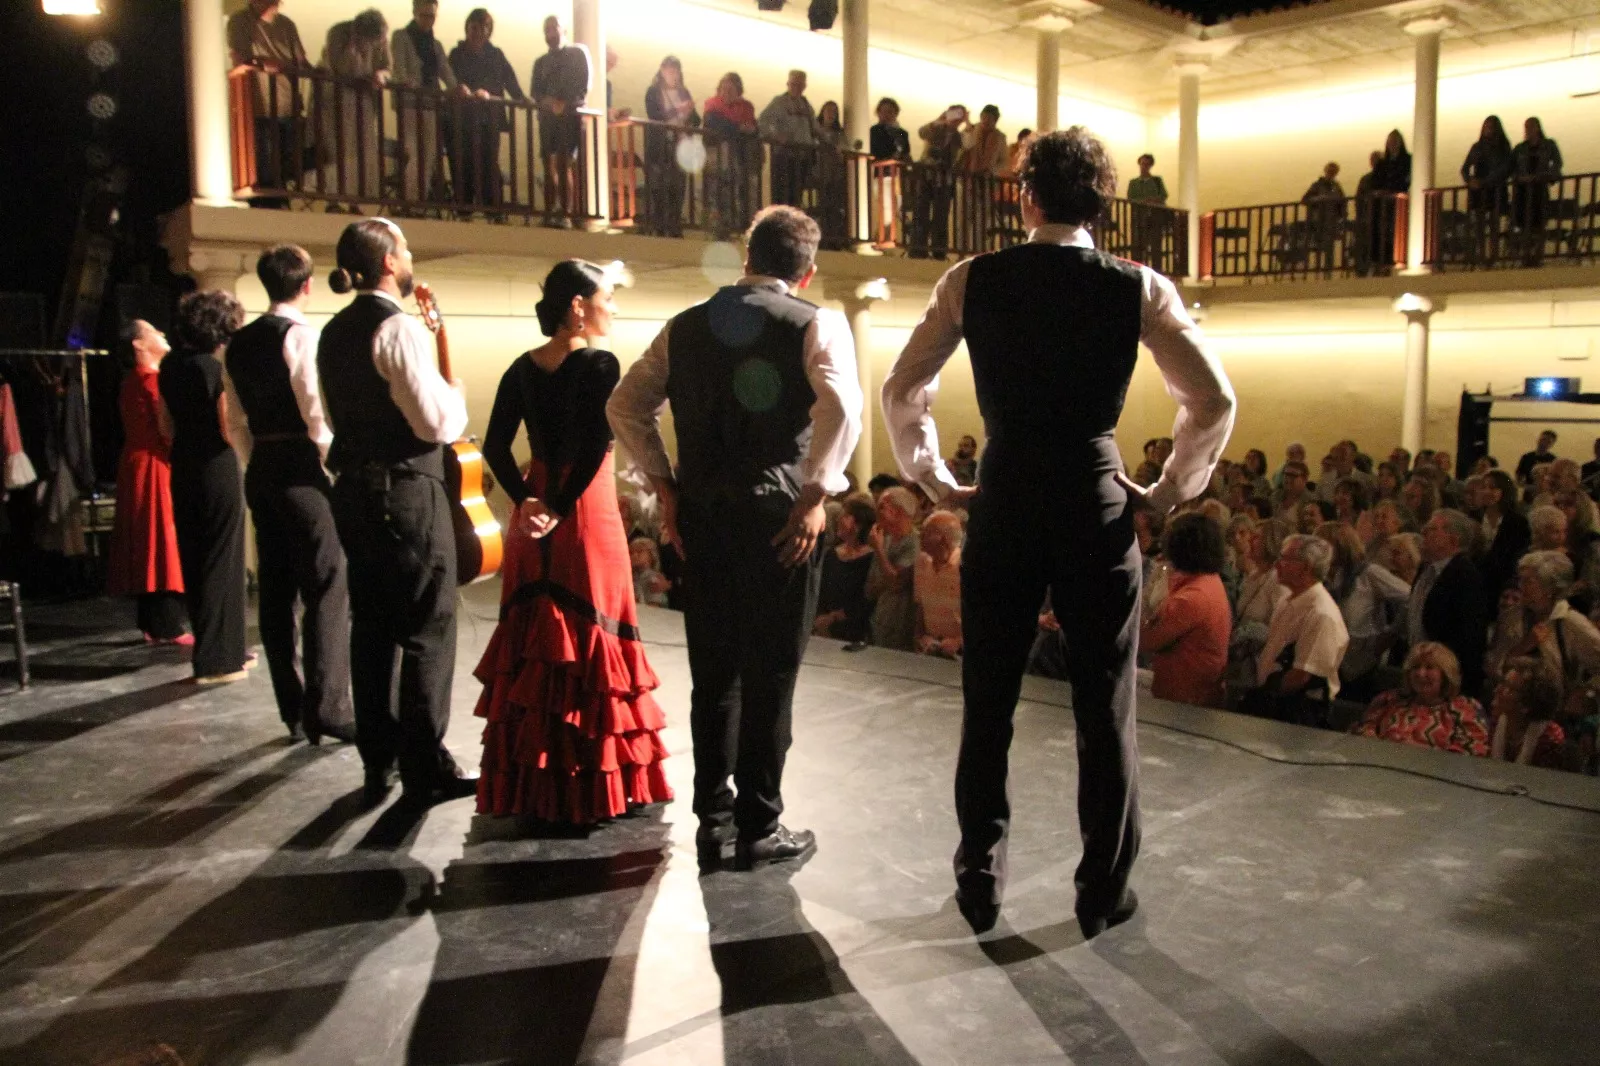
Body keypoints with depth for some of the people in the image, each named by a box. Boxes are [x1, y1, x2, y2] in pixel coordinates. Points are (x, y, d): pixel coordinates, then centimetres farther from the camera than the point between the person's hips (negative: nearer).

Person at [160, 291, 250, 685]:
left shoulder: (169, 367, 8)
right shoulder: (218, 369, -15)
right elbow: (229, 430, -16)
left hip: (183, 470, 8)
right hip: (217, 470, -8)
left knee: (195, 561, 14)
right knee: (220, 562, 0)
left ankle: (225, 646, 26)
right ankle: (216, 660, 4)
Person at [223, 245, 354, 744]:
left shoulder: (239, 343, 13)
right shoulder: (300, 334, -10)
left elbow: (236, 422, 17)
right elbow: (317, 414, -16)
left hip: (261, 472, 8)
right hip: (301, 469, -8)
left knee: (276, 591, 9)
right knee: (326, 588, -3)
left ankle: (293, 709, 16)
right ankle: (327, 708, -4)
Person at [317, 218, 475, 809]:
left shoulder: (335, 332, 13)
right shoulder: (397, 327, -14)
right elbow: (437, 423, -19)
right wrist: (456, 397, 0)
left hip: (354, 489, 9)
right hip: (407, 491, -9)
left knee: (371, 626, 13)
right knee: (427, 629, -1)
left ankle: (377, 764, 21)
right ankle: (425, 769, 3)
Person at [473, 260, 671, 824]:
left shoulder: (523, 368, 8)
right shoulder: (600, 365, -11)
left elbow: (496, 447, 2)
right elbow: (595, 447, -21)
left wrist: (527, 501, -5)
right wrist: (560, 510, -16)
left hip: (534, 516, 6)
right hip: (586, 514, -6)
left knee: (532, 636, 12)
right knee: (587, 637, 2)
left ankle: (527, 782, 21)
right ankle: (587, 788, 10)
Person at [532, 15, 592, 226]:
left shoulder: (578, 53, 9)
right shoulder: (540, 62, 21)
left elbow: (585, 83, 0)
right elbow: (534, 92, 12)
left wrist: (565, 104, -12)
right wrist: (547, 101, -10)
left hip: (570, 115, -4)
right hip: (547, 116, 4)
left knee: (565, 163, -14)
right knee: (549, 164, -1)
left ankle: (566, 213, -18)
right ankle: (550, 212, -2)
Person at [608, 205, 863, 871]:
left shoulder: (687, 325, 11)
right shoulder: (816, 324, -3)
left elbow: (627, 406, 10)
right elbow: (841, 408, -20)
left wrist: (664, 484, 10)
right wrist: (816, 495, -15)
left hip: (702, 514, 4)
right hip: (778, 518, -4)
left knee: (713, 672, 15)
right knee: (770, 676, 5)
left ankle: (711, 818, 24)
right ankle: (759, 829, 13)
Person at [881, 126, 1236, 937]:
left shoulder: (971, 281, 0)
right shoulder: (1140, 288, -1)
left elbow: (900, 390, 2)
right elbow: (1213, 401, -4)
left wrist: (930, 475, 13)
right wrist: (1168, 491, 7)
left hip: (1001, 504, 1)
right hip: (1098, 506, 0)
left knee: (988, 703, 13)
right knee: (1106, 708, 11)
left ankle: (980, 883, 24)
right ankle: (1103, 892, 21)